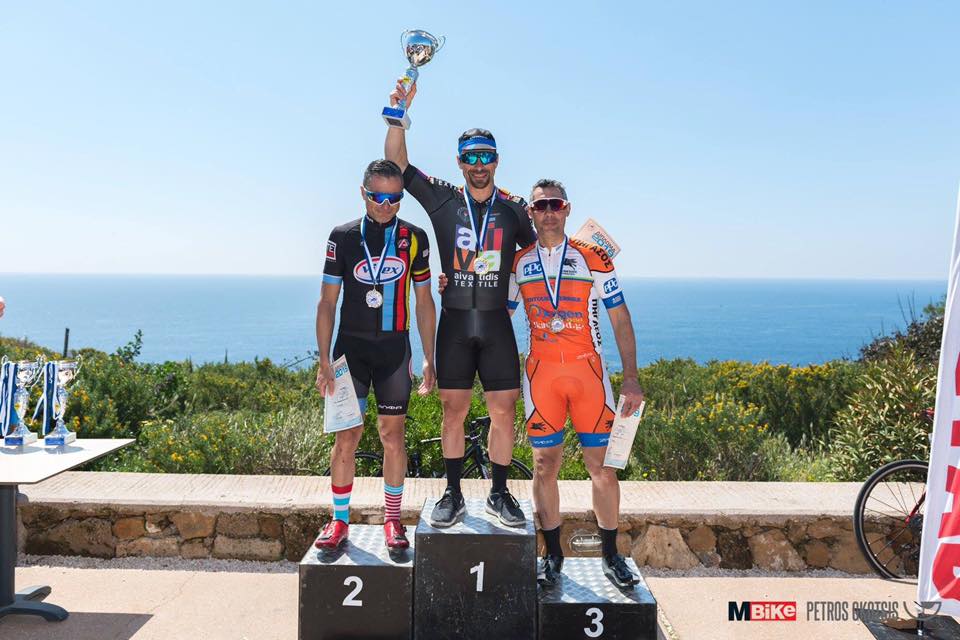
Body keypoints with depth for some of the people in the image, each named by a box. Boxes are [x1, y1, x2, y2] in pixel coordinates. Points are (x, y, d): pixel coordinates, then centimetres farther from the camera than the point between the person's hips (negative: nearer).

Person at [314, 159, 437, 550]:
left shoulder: (414, 238, 3)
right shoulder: (343, 236, 2)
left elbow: (424, 302, 7)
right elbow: (327, 301, 3)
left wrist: (429, 360, 4)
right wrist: (324, 361, -3)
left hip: (394, 350, 0)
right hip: (350, 348, 0)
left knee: (392, 435, 5)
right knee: (347, 436, 2)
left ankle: (392, 519, 19)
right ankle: (340, 521, 16)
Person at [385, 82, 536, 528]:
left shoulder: (514, 208, 7)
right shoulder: (443, 199, 5)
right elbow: (396, 162, 0)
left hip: (497, 323, 1)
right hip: (455, 321, 0)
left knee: (503, 411, 1)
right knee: (453, 409, 4)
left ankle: (499, 494, 17)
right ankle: (453, 494, 17)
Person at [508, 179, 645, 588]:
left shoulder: (593, 258, 2)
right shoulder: (517, 263, 7)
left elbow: (620, 320, 2)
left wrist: (631, 378, -2)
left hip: (589, 372, -1)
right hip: (540, 374, 1)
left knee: (602, 465, 1)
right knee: (545, 465, 4)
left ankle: (611, 555, 17)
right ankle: (552, 555, 19)